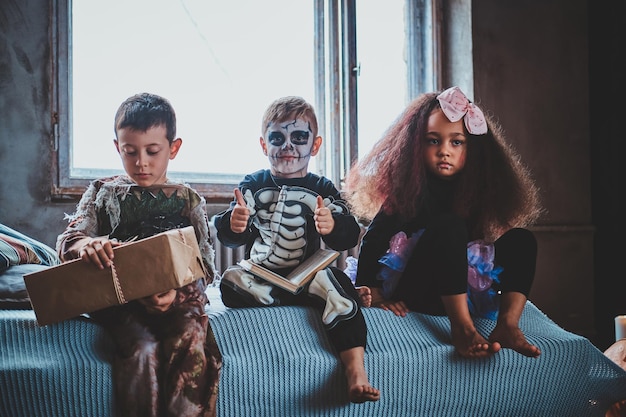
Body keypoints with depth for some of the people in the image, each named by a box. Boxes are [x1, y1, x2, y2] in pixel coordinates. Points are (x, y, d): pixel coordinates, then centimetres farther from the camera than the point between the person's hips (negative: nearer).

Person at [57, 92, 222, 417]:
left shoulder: (189, 201, 11)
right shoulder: (104, 192, 13)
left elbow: (205, 265, 4)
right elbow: (67, 240, 4)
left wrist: (177, 292, -18)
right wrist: (85, 244, -24)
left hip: (179, 297, 0)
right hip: (120, 297, 0)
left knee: (190, 345, -31)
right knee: (143, 349, -31)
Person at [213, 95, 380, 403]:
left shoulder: (322, 190, 6)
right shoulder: (253, 185, 7)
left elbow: (348, 237, -4)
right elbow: (228, 237, 1)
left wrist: (332, 227, -29)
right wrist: (233, 225, -25)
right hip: (261, 275, 1)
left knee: (337, 284, -31)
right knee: (230, 283, -29)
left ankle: (356, 369, -38)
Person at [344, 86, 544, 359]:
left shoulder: (478, 188, 6)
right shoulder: (409, 190, -6)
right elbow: (373, 240, -9)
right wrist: (372, 294, -19)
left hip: (465, 292, 5)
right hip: (413, 294, -4)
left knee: (522, 241, -12)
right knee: (448, 226, -29)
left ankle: (507, 326, -33)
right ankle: (462, 329, -41)